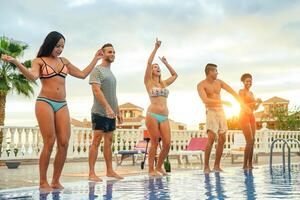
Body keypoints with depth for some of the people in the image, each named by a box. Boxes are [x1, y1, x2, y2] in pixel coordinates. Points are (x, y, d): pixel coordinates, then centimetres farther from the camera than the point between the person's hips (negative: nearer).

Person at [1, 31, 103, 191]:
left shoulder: (64, 61, 20)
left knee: (64, 143, -6)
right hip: (45, 103, -5)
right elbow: (32, 77, -14)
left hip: (62, 105, 5)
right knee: (49, 143, -11)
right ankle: (43, 182, -1)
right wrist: (16, 62, -26)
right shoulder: (39, 61, 6)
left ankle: (56, 181, 5)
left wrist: (95, 59, 25)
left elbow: (83, 74, 22)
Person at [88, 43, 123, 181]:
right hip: (100, 113, -8)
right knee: (96, 141, -9)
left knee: (109, 142, 10)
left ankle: (110, 171, 15)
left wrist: (118, 112, 19)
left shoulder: (111, 73, 21)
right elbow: (97, 91, -18)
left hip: (111, 114, 8)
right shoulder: (97, 70, -6)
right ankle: (91, 173, -7)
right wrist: (107, 107, -26)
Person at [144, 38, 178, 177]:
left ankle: (159, 167, 14)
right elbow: (149, 63, -4)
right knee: (154, 143, -5)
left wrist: (165, 63, 33)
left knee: (167, 144, -4)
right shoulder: (148, 82, 6)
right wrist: (156, 48, -1)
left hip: (164, 117, 5)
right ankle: (151, 169, 5)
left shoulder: (164, 83, 21)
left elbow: (175, 75, 33)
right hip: (152, 115, -5)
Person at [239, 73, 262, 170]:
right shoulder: (241, 91, -3)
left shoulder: (251, 93, 18)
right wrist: (254, 102, -17)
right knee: (249, 141, -13)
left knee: (252, 141, 4)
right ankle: (245, 165, -10)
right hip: (244, 116, -8)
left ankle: (250, 164, 7)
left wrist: (258, 103, -1)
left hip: (251, 117, 8)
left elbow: (255, 108, 18)